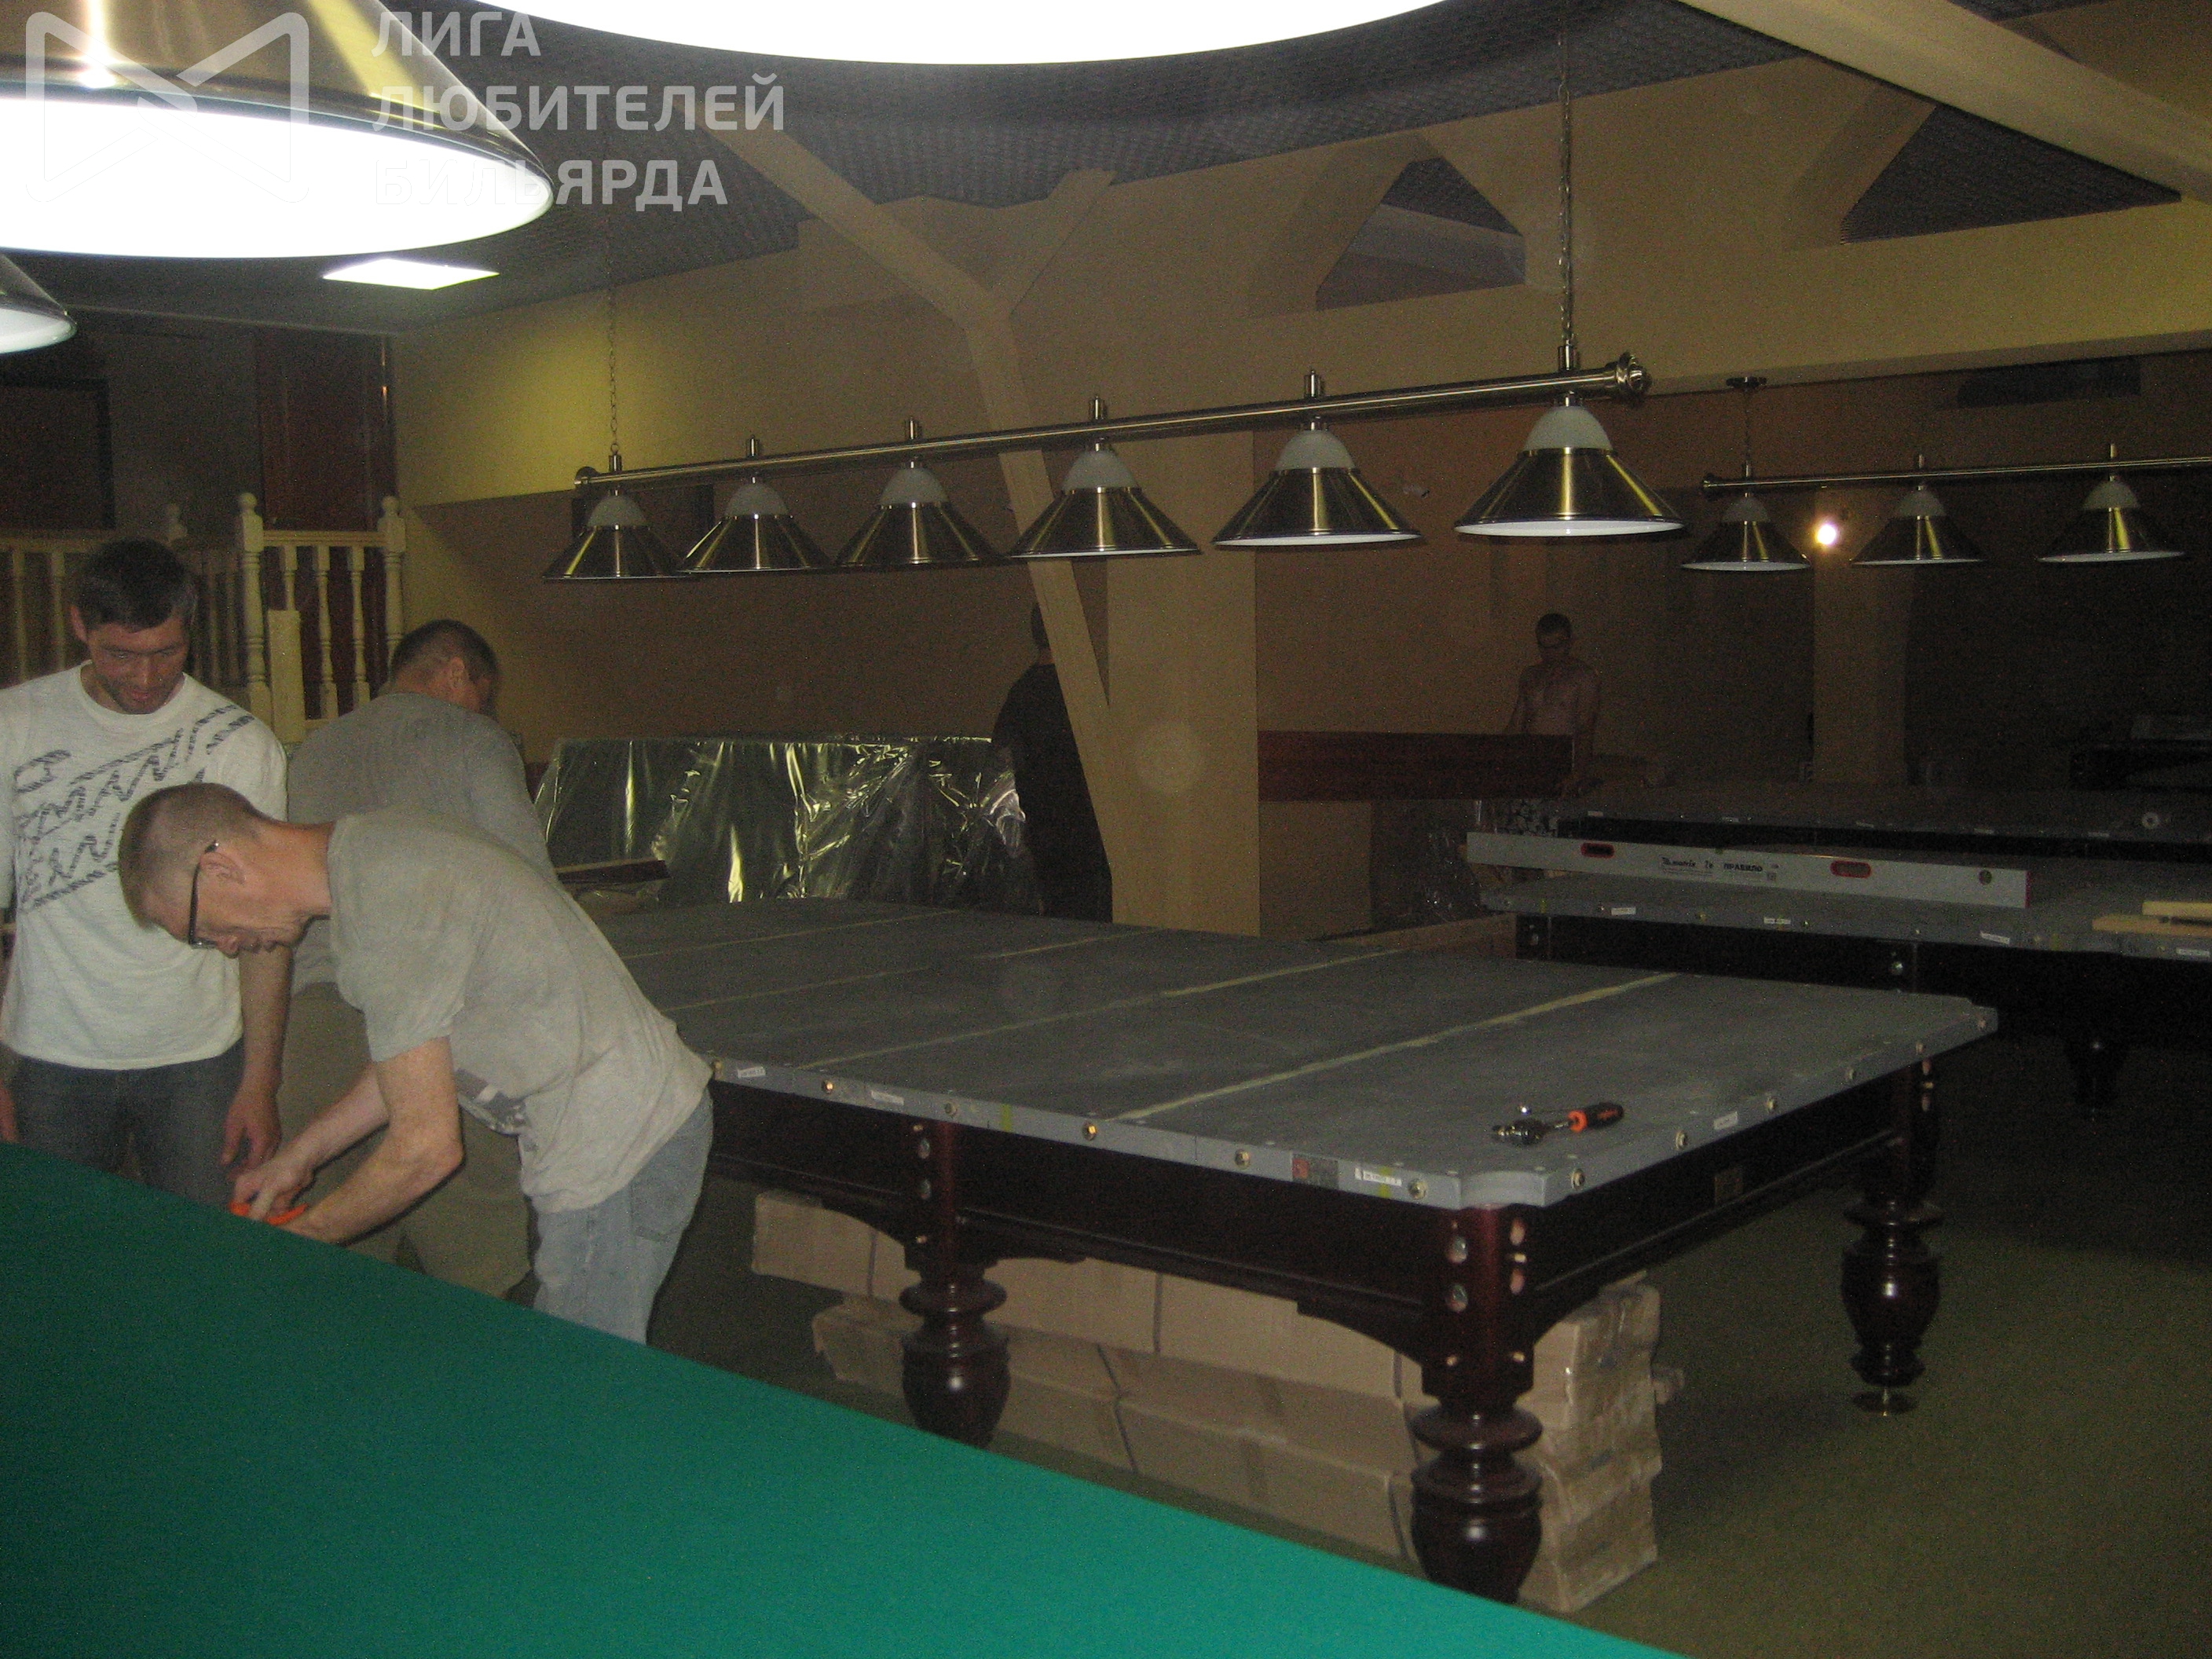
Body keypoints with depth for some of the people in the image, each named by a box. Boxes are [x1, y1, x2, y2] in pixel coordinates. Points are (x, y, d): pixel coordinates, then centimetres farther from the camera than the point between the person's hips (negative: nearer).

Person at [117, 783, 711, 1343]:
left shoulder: (384, 914, -23)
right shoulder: (374, 844, 7)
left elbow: (426, 1149, -18)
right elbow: (419, 1054, 21)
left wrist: (295, 1242, -1)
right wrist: (300, 1155, 23)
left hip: (615, 1147, -10)